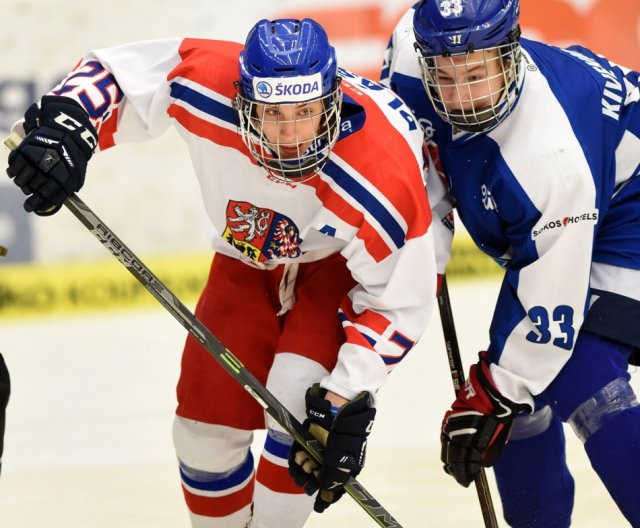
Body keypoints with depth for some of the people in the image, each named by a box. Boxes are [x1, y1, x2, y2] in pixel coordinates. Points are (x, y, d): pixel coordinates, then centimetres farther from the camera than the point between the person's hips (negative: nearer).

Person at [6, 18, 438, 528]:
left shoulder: (383, 177, -39)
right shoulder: (204, 82, -35)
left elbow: (398, 299, -26)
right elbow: (112, 72, -19)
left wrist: (349, 397, -30)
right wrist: (66, 123, -38)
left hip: (345, 263, -4)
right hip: (250, 256, 4)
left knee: (298, 395, -27)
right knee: (207, 429, 3)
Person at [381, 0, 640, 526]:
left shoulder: (552, 157, -41)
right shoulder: (413, 46, -24)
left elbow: (553, 303, -32)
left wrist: (493, 398, -25)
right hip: (538, 223, 8)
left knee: (581, 383, -22)